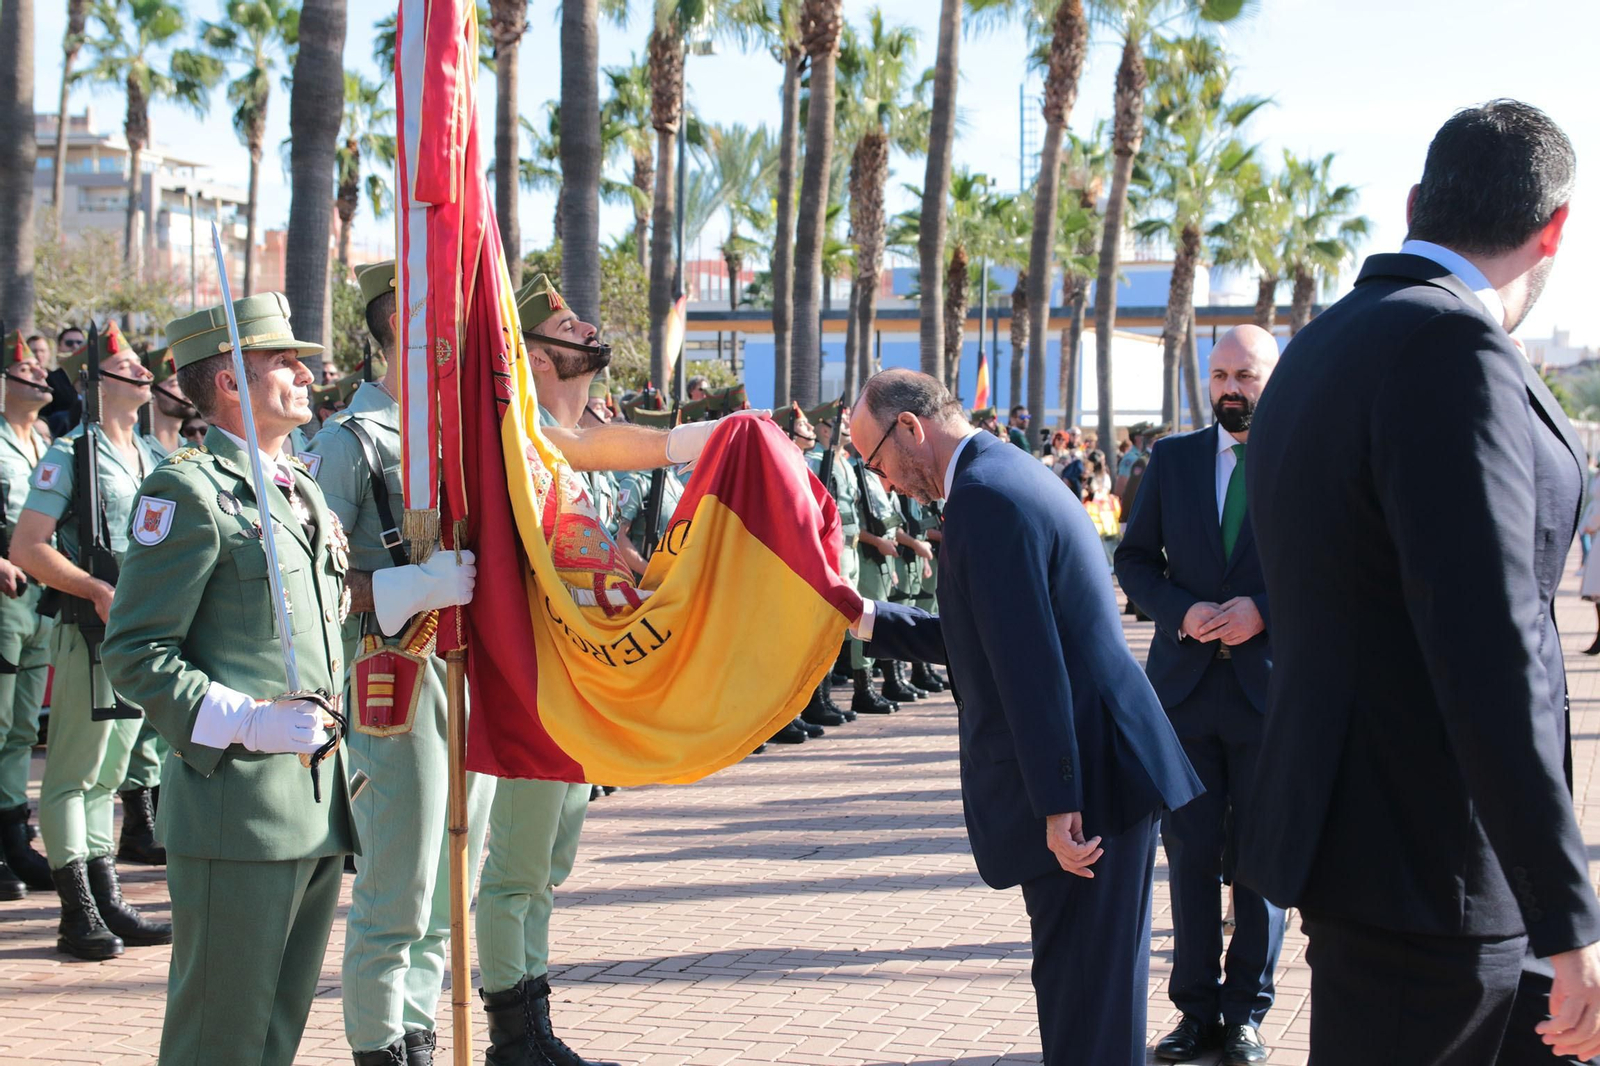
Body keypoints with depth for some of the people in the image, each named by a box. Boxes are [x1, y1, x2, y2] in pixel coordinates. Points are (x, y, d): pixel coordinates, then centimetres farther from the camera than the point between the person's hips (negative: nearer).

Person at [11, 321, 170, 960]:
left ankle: (107, 903, 19)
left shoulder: (154, 457, 14)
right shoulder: (70, 456, -7)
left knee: (108, 773, 14)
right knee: (74, 774, -2)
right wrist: (99, 592, -20)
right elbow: (27, 548, -13)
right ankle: (78, 914, 1)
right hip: (89, 631, -7)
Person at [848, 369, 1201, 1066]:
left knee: (1081, 998, -2)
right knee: (1094, 991, 18)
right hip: (1105, 768, 10)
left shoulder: (983, 496, -17)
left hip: (1081, 780, -10)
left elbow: (1028, 662, -23)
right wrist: (868, 617, 18)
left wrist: (1056, 803, -22)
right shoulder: (1010, 473, 16)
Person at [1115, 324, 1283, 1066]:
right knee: (1190, 853, 8)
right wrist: (1182, 612, -11)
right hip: (1185, 684, 2)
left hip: (1272, 685, -2)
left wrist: (1264, 611, -18)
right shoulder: (1173, 458, 7)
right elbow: (1134, 558, 6)